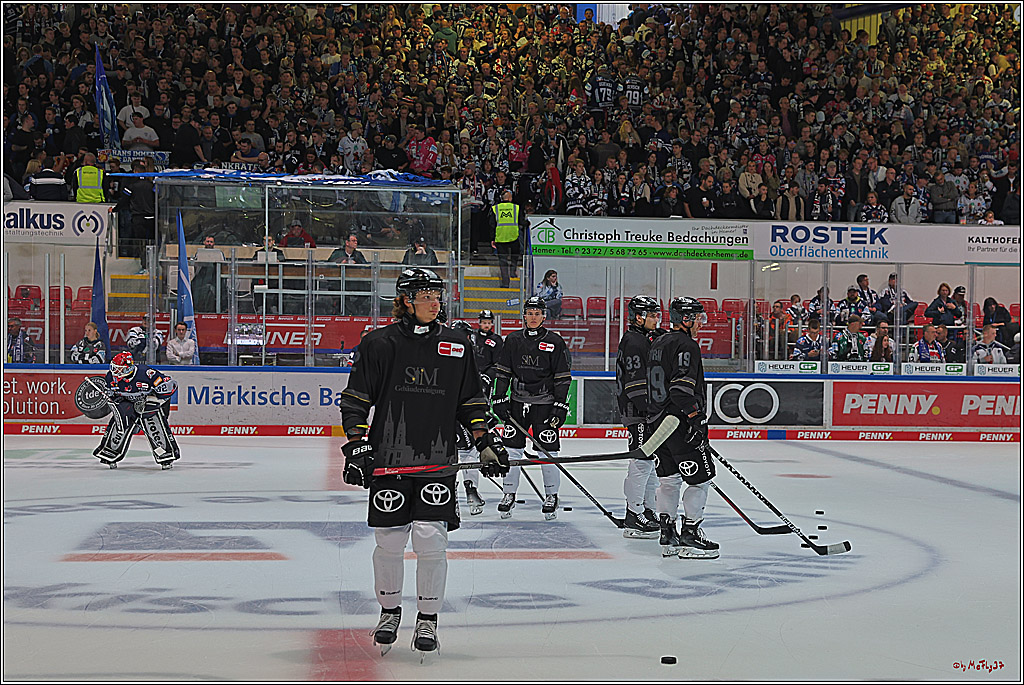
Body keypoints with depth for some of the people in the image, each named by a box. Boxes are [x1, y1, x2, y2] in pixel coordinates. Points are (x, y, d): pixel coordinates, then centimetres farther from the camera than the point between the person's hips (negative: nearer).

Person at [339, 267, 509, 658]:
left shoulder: (454, 347, 8)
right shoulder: (379, 344, -1)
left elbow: (470, 401, 16)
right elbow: (355, 399, 2)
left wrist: (486, 441, 8)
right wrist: (356, 445, -7)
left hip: (437, 463, 1)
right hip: (388, 461, -1)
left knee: (431, 539, -6)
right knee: (389, 542, 4)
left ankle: (428, 620, 11)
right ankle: (389, 612, 28)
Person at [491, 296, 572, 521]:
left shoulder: (555, 342, -2)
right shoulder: (513, 340, 5)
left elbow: (563, 377, -1)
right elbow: (502, 371, 8)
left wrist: (560, 406, -6)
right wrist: (499, 399, 1)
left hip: (545, 403, -2)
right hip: (517, 401, 2)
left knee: (548, 451, -2)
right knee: (512, 449, 1)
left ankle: (551, 496, 11)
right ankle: (508, 494, 12)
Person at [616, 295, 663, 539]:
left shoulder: (653, 339, 20)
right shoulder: (633, 341, -13)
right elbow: (635, 382, -21)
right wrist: (650, 412, -25)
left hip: (654, 412, 11)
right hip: (638, 412, -11)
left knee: (652, 461, 14)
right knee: (641, 461, -10)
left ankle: (647, 511, 23)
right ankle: (633, 518, -8)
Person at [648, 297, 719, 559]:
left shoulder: (658, 344, 17)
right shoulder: (686, 345, -13)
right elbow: (683, 386, -23)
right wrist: (695, 418, -24)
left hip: (658, 422, 10)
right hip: (680, 423, -10)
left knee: (669, 480, 13)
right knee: (700, 478, -2)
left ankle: (667, 535, 14)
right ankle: (689, 534, -2)